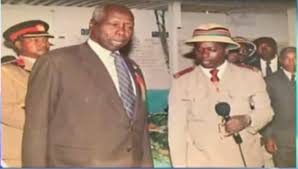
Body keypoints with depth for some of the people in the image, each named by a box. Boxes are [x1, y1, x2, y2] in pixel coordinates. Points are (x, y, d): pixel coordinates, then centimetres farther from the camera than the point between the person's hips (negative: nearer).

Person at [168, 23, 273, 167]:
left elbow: (265, 110, 8)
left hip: (246, 159, 2)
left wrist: (247, 120, -13)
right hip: (202, 161, -1)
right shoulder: (182, 84, 0)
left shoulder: (250, 77, 3)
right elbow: (177, 130, -2)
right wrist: (180, 165, -8)